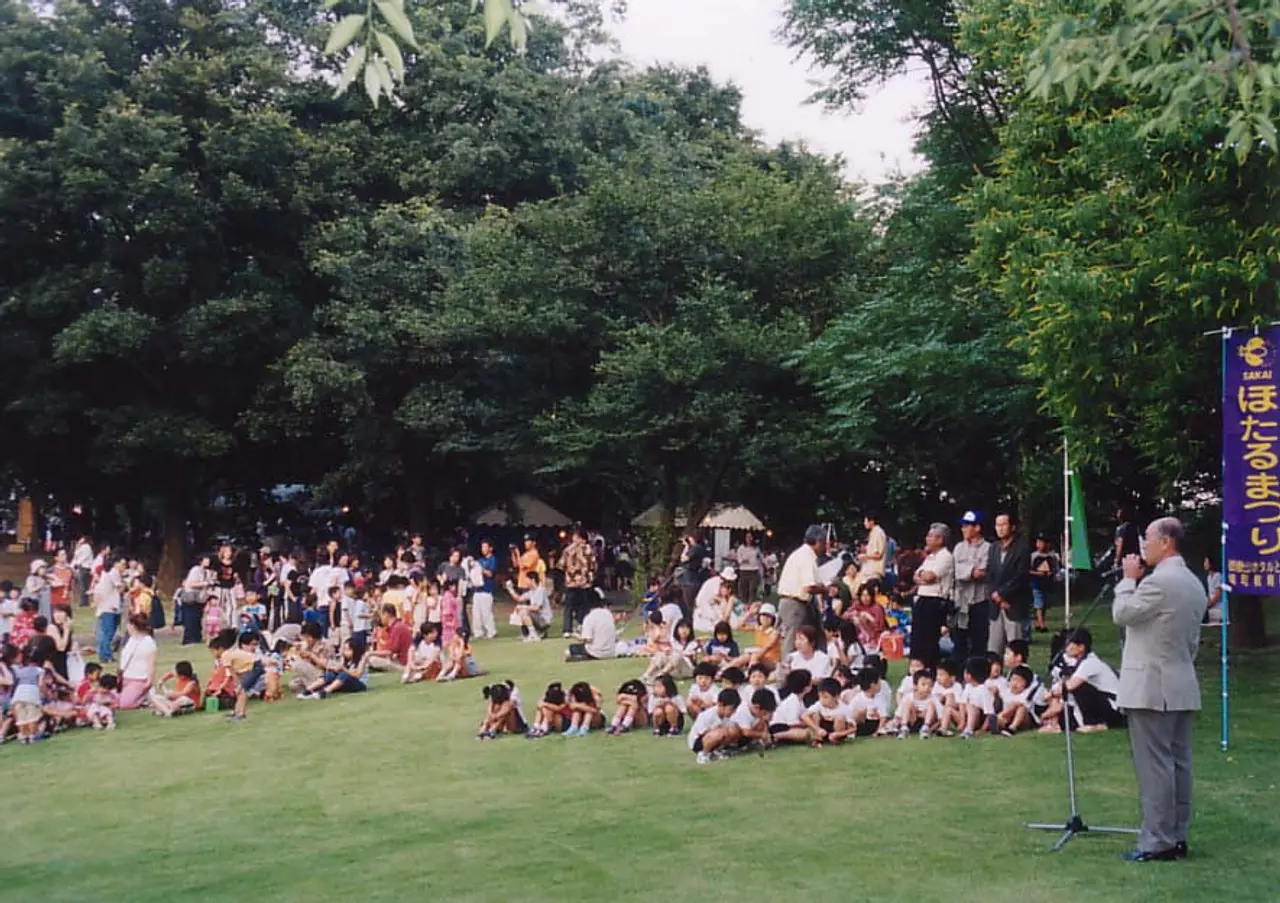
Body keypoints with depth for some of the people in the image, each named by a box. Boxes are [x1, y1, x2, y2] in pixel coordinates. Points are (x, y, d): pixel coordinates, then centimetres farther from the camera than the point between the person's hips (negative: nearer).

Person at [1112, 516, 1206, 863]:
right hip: (1182, 688, 10)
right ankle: (1177, 837, 16)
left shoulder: (1159, 581, -18)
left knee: (1154, 765, -6)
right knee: (1179, 763, 11)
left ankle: (1157, 842, -4)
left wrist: (1129, 579, 0)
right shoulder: (1195, 585, 14)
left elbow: (1121, 614, -10)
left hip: (1150, 688, -9)